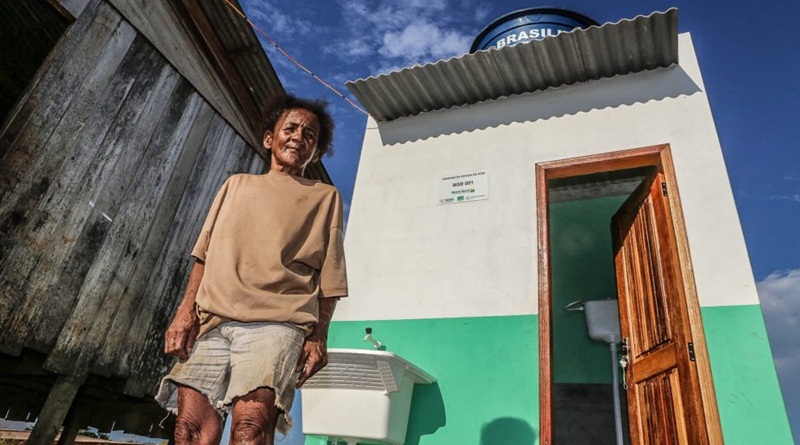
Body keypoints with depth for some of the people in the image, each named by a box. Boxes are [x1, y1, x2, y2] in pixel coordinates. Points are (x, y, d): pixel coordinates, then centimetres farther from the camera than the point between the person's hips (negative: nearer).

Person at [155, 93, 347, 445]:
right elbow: (205, 254, 19)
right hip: (212, 318, 3)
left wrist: (318, 336, -2)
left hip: (278, 322, -3)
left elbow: (328, 277, 9)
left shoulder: (324, 197, 17)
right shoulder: (237, 184, 25)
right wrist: (186, 311, 6)